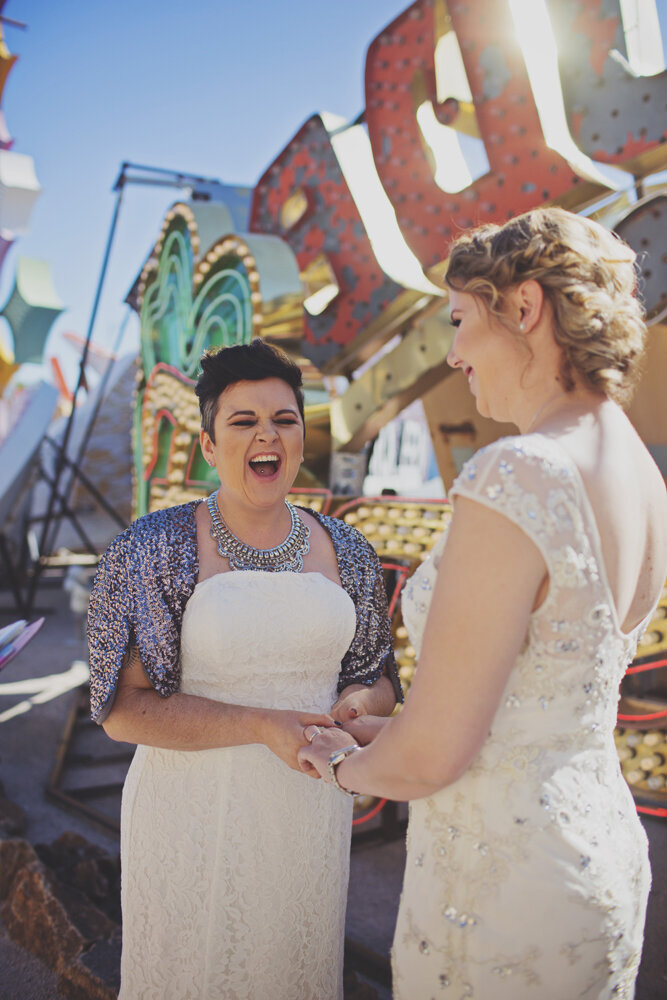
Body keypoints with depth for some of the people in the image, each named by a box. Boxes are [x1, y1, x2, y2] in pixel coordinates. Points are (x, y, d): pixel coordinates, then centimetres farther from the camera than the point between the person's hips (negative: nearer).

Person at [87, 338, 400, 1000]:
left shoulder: (347, 553, 0)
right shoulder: (149, 550, -11)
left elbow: (378, 679, 9)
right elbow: (123, 709, -14)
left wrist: (355, 704, -15)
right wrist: (262, 726, -23)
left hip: (310, 809, 4)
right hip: (193, 810, -3)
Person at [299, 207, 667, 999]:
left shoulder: (513, 483, -30)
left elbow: (432, 754, -25)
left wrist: (348, 766, -2)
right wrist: (389, 730, 15)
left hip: (501, 885, -8)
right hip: (599, 852, 8)